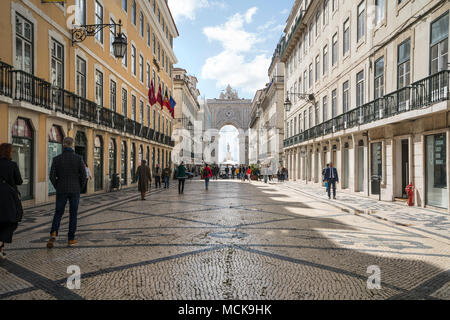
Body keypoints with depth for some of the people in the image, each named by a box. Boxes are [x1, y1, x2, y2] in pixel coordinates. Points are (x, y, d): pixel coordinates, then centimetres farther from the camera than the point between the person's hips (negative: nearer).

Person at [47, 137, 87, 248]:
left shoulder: (56, 159, -3)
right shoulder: (78, 158, -7)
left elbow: (52, 177, -5)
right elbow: (83, 176, -7)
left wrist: (57, 188, 11)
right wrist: (79, 188, 8)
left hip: (61, 191, 1)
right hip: (75, 191, -1)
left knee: (58, 213, 12)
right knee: (73, 214, 9)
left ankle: (53, 234, -9)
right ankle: (71, 239, 12)